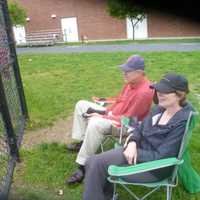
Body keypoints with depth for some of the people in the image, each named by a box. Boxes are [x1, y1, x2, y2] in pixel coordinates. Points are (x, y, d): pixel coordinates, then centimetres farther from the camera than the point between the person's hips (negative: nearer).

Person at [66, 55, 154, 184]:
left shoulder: (144, 92, -27)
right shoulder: (131, 82, 2)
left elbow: (128, 119, -27)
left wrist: (103, 117, -21)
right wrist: (105, 112, 0)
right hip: (114, 114, 10)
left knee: (95, 124, -39)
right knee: (81, 105, 8)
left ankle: (83, 167, -28)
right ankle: (82, 142, 9)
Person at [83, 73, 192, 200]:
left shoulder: (182, 122, -22)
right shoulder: (160, 108, 1)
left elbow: (160, 157, -22)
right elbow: (141, 129, 8)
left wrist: (135, 152, -16)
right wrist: (132, 143, -12)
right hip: (141, 149, 8)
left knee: (97, 164, -15)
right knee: (92, 162, -5)